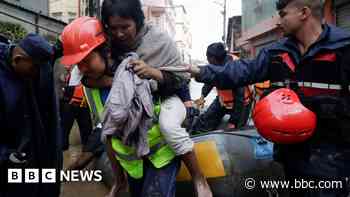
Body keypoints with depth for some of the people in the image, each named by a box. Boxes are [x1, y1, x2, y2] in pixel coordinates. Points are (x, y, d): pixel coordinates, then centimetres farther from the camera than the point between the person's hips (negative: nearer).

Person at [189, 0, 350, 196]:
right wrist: (202, 72, -4)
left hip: (329, 146, -5)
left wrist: (316, 105, -23)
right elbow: (243, 71, 1)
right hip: (290, 143, 5)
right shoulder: (277, 52, 5)